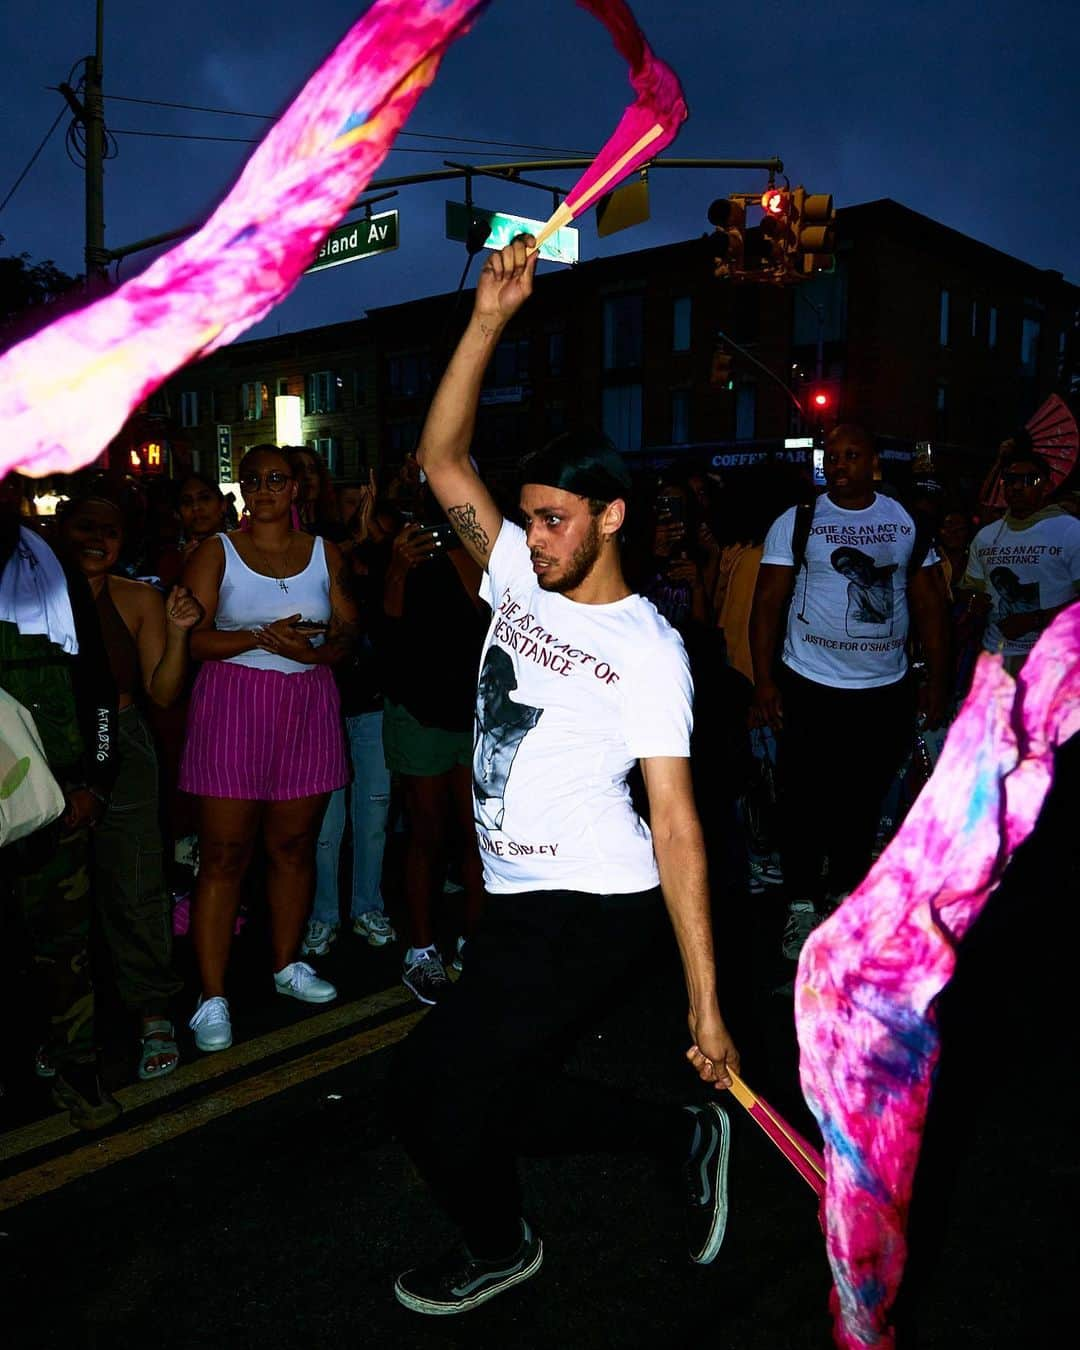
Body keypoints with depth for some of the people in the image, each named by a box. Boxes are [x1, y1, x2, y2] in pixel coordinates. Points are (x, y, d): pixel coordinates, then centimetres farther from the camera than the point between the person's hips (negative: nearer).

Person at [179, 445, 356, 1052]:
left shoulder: (324, 552, 12)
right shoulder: (217, 551, 4)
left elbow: (348, 630, 8)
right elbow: (191, 636, -5)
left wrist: (313, 650, -13)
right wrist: (261, 637, -18)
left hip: (309, 706, 3)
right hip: (232, 706, -2)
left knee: (295, 845, 9)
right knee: (224, 855, -2)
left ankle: (289, 964, 28)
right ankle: (213, 997, 6)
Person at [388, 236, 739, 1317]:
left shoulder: (649, 649, -12)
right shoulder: (520, 579, 5)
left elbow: (675, 825, -15)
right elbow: (440, 460, 1)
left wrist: (705, 1005, -16)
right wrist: (490, 318, -7)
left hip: (592, 911, -7)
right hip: (517, 901, 8)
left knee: (432, 1089, -4)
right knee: (482, 1082, 17)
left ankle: (498, 1248, 29)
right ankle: (684, 1137, 33)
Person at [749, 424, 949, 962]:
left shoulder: (908, 522, 6)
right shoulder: (796, 522, -2)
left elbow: (929, 604, 9)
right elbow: (767, 604, -3)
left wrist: (937, 679, 5)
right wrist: (764, 680, -10)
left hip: (887, 690, 3)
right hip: (810, 688, -2)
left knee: (864, 798, 12)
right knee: (805, 799, 1)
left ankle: (846, 891, 30)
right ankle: (802, 905, 15)